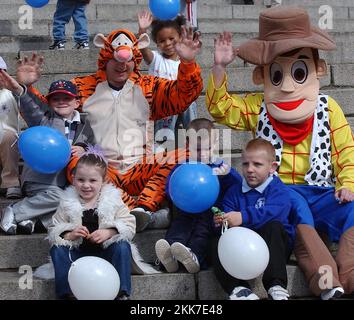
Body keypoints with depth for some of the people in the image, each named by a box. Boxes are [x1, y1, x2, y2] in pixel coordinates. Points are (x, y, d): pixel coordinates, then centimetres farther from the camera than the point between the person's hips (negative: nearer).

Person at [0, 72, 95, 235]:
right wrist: (19, 91, -33)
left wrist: (83, 149, -7)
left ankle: (32, 217, -15)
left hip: (64, 182, 4)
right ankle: (13, 212, -13)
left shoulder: (84, 126, 18)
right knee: (56, 196, -29)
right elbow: (31, 109, -12)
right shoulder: (44, 119, 7)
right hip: (40, 177, -4)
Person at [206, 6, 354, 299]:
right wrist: (219, 68, -10)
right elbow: (220, 107, 1)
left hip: (322, 191, 2)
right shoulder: (258, 108, 9)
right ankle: (325, 280, -48)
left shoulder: (328, 109, 8)